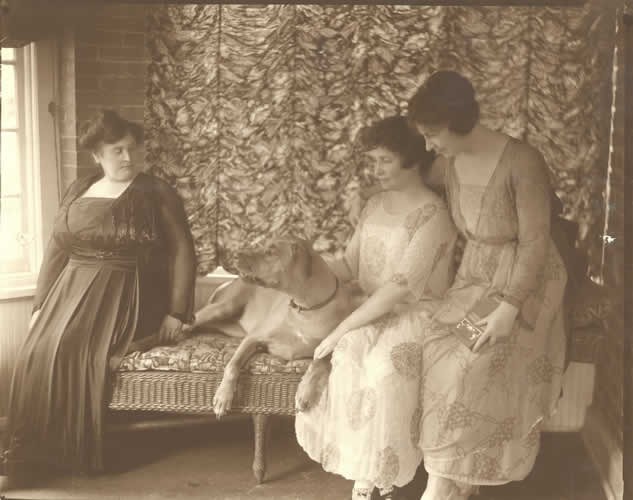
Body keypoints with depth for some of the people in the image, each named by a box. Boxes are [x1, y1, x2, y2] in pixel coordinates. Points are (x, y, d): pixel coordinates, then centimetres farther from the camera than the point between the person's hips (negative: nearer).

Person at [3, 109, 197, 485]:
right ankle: (37, 454, -10)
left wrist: (176, 311, -10)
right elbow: (57, 251, 15)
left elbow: (182, 251, -3)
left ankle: (80, 453, -18)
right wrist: (42, 305, 8)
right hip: (74, 290, 5)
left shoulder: (156, 193, 0)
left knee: (76, 350, -29)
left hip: (125, 294, -4)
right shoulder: (78, 192, 14)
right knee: (37, 353, -20)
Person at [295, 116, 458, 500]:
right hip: (375, 311, 6)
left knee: (385, 366, -34)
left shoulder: (433, 213, -15)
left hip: (418, 314, -6)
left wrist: (342, 328, -25)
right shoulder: (375, 205, 10)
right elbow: (350, 265, 10)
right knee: (347, 354, -25)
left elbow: (402, 286, -23)